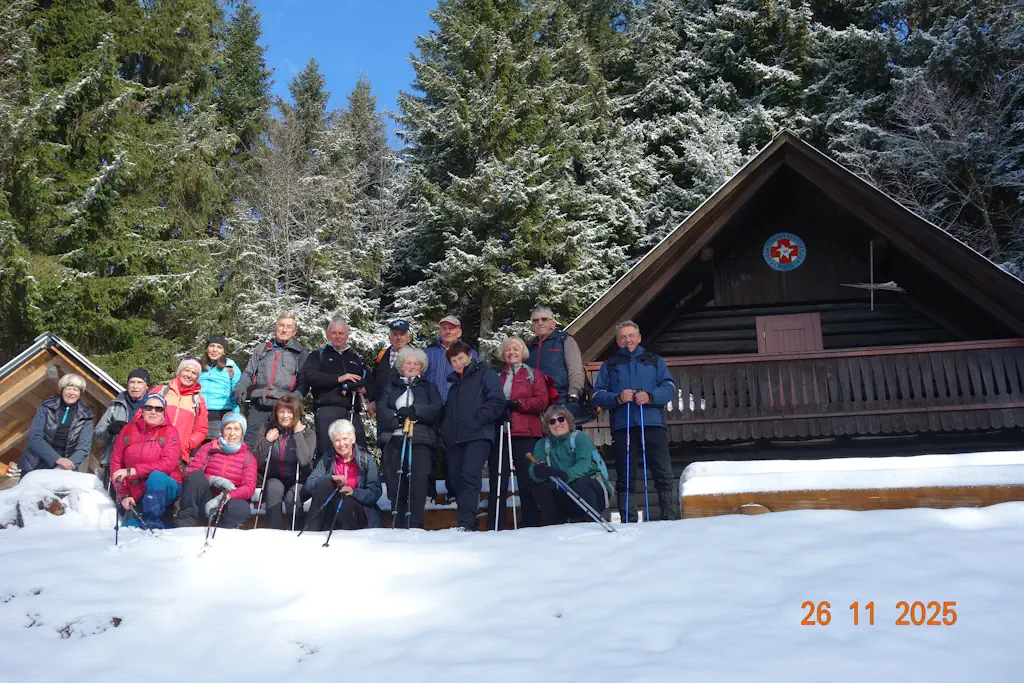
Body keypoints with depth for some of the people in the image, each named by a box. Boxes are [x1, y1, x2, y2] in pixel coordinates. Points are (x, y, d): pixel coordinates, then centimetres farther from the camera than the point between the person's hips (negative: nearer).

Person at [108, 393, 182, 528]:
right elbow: (116, 463, 4)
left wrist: (132, 471, -22)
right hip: (137, 495, 3)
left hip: (165, 488, -3)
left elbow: (168, 464, -17)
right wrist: (123, 495, -6)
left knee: (156, 476, -34)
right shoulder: (128, 430, 7)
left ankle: (152, 523, -20)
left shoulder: (169, 431, -4)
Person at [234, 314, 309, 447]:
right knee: (250, 443, -2)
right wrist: (241, 386, 0)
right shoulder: (262, 350, 22)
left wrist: (297, 395, -16)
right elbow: (248, 373, 22)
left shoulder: (301, 353, 13)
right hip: (258, 405, 3)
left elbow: (303, 380, 4)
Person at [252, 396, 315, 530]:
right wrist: (267, 441, -18)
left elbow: (304, 461, -26)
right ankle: (274, 530, -25)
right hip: (274, 480, 2)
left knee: (291, 497, -32)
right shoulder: (267, 429, -1)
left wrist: (298, 433, -21)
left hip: (298, 482, -1)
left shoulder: (307, 434, -7)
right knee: (275, 486, -32)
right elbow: (257, 461, -6)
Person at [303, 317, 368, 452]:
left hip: (352, 412, 3)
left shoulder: (356, 358, 25)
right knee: (327, 452, -10)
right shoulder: (318, 356, 15)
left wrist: (364, 387, 1)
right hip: (327, 410, -3)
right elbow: (309, 376, -3)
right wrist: (338, 379, -10)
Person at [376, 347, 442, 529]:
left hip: (420, 440, -1)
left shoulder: (429, 388, 20)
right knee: (394, 484, -4)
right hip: (394, 439, 2)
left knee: (418, 481, -15)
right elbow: (381, 409, 6)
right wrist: (398, 418, -11)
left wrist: (413, 410, -12)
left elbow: (436, 409, 2)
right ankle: (398, 526, 3)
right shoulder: (391, 387, 22)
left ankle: (415, 526, -14)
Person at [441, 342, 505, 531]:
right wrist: (445, 430, 15)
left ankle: (467, 524, -26)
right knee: (456, 479, 3)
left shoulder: (485, 374, 8)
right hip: (454, 439, 7)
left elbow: (497, 401, -5)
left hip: (478, 436, -7)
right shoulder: (453, 382, 26)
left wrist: (476, 420, -11)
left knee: (470, 475, -20)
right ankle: (466, 523, 12)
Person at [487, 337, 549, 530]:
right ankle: (495, 527, 4)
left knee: (528, 481, -3)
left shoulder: (533, 375, 11)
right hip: (499, 432, 3)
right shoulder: (497, 377, 20)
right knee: (498, 481, 1)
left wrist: (517, 404, -14)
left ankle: (532, 526, 3)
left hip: (525, 434, -3)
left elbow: (542, 401, -2)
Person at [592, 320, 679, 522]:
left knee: (664, 475, -7)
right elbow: (598, 395, 8)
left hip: (653, 424, 0)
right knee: (625, 479, 1)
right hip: (622, 427, 1)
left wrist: (650, 396, -13)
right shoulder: (609, 365, 19)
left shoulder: (654, 360, 19)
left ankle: (671, 519, -3)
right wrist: (618, 398, -12)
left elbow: (669, 388, 6)